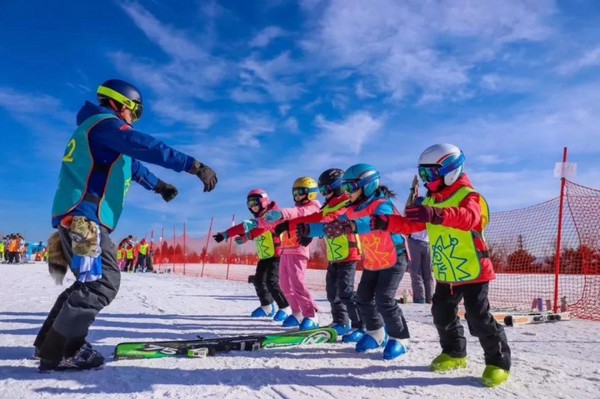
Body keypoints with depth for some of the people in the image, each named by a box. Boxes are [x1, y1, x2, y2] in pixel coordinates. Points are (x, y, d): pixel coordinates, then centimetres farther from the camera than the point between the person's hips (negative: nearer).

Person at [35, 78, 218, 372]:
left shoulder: (100, 132, 27)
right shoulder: (105, 123, -6)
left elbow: (131, 164, 39)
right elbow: (148, 147, -22)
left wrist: (158, 185, 48)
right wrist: (195, 166, -25)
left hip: (76, 217, 11)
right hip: (84, 217, -11)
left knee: (91, 281, 15)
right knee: (103, 282, -12)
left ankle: (50, 341, 22)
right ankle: (59, 353, -8)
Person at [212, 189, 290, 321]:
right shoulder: (256, 220, 15)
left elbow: (262, 228, -30)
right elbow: (242, 227, 13)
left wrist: (246, 237, -34)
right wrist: (225, 234, 4)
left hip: (276, 255, -9)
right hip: (264, 257, 9)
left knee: (271, 282, -17)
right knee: (259, 281, 8)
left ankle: (285, 308, -3)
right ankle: (267, 307, 24)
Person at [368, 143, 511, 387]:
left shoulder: (469, 196, -16)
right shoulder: (430, 201, 7)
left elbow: (467, 217, -39)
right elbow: (411, 225, 5)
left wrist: (437, 215, -58)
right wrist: (386, 222, -12)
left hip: (473, 272, -8)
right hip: (445, 275, 8)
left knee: (479, 318, -6)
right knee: (442, 315, 14)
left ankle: (498, 361, 11)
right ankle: (454, 353, 33)